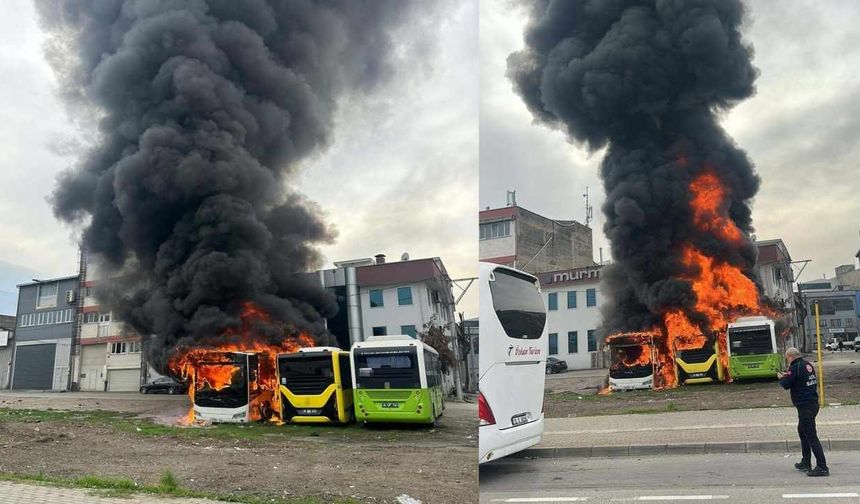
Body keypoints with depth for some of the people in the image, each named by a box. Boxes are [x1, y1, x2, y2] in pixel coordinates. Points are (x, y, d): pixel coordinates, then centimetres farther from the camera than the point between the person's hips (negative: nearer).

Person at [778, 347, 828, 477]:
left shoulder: (795, 368, -16)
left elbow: (786, 385, -14)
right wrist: (787, 376, 17)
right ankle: (806, 463, 29)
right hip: (813, 403, 10)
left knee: (811, 437, -7)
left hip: (805, 406, -10)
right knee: (802, 431, 22)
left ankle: (822, 467, -8)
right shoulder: (808, 365, 11)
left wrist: (781, 378, 6)